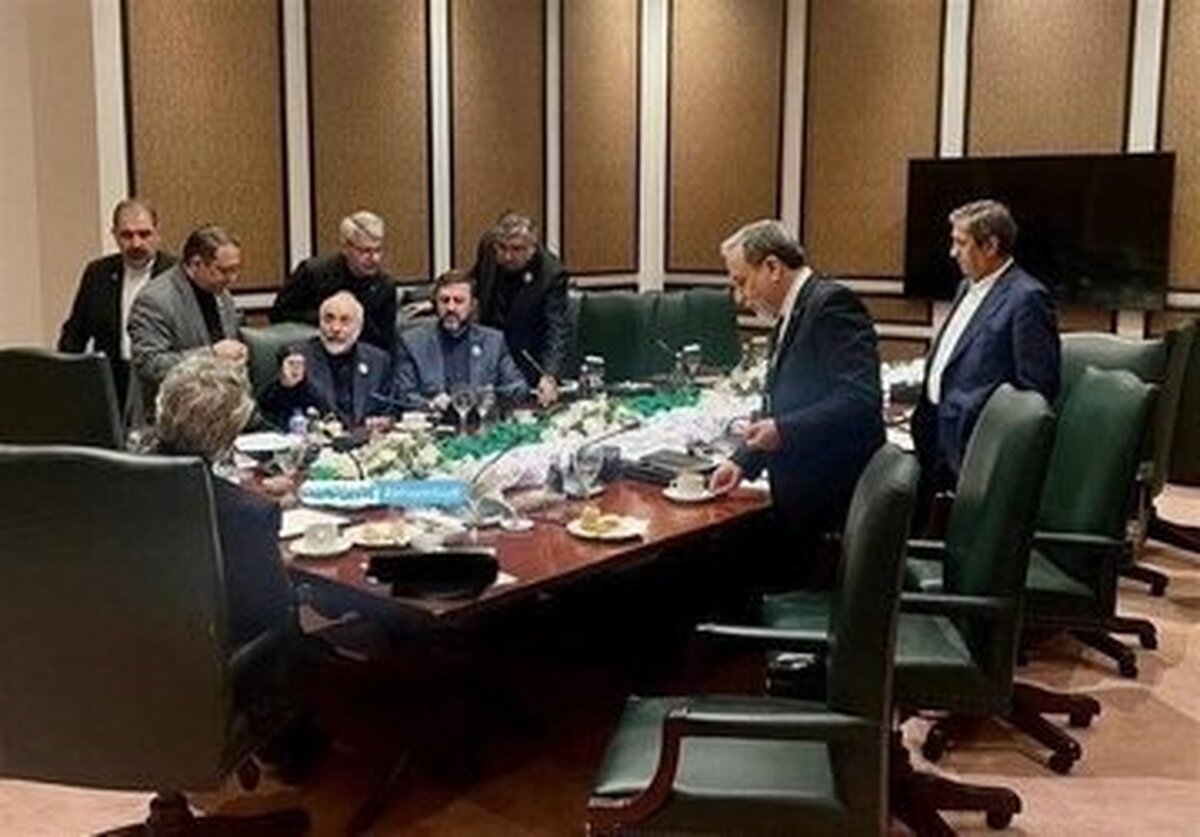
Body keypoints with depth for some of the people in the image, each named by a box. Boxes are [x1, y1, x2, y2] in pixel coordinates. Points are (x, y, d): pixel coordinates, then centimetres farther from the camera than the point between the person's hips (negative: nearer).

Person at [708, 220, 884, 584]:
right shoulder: (791, 315, 15)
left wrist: (784, 431, -25)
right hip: (799, 500, 9)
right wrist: (743, 461, 9)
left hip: (833, 499, -9)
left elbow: (861, 399, -24)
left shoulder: (832, 304, -15)